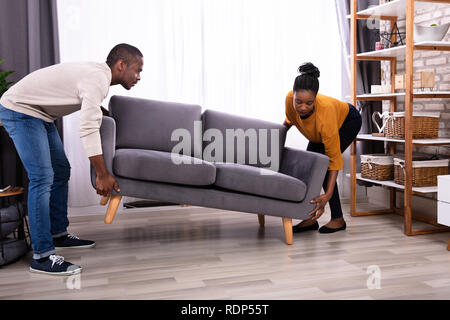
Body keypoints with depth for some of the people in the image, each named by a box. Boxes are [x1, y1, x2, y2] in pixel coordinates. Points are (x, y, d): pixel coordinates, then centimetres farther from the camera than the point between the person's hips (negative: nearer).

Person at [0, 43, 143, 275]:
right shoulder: (97, 80, -25)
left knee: (61, 171, 12)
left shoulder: (98, 73, 6)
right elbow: (88, 130, -31)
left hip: (38, 113, 11)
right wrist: (102, 175, -28)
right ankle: (41, 256, -15)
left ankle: (59, 234, 22)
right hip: (19, 110, -11)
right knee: (42, 178, -17)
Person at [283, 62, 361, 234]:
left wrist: (328, 195, -45)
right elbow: (289, 120, -3)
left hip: (348, 121, -6)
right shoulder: (290, 99, -33)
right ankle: (311, 218, 1)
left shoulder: (325, 112, -46)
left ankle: (338, 219, -8)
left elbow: (334, 158, -40)